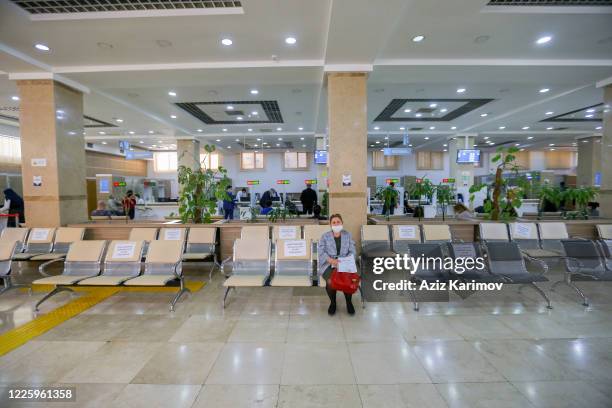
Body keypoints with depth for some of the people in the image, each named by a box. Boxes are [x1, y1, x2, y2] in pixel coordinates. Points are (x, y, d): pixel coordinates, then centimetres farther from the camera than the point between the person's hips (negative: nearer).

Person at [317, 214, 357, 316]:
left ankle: (349, 302, 3)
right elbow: (321, 252, -5)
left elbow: (352, 252, 4)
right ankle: (332, 302, 1)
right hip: (329, 264, -1)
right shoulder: (325, 236, 5)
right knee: (331, 281, -30)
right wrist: (331, 260, -24)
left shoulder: (347, 235, 10)